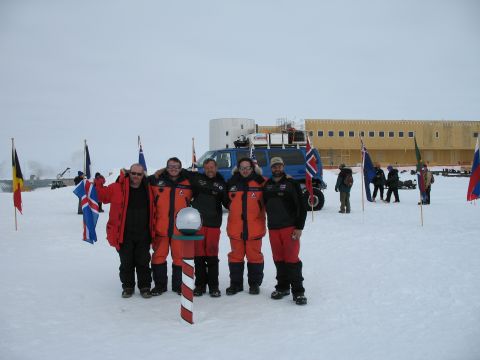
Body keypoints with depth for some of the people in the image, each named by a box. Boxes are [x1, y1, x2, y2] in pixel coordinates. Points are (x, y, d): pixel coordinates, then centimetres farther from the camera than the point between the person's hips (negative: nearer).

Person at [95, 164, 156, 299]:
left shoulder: (148, 189, 4)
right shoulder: (118, 187, -5)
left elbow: (153, 210, 15)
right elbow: (102, 195, 0)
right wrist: (98, 185, -17)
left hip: (143, 235, 2)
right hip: (124, 235, -1)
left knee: (143, 262, 8)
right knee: (126, 263, 9)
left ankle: (145, 287, 21)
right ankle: (128, 286, 25)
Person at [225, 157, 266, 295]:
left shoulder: (261, 182, -2)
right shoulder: (232, 183, 7)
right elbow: (227, 201, 19)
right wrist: (235, 210, 10)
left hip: (254, 227, -2)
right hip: (235, 227, 2)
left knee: (254, 256, 7)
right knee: (236, 256, 10)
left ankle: (255, 283, 20)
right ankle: (235, 283, 20)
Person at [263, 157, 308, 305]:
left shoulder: (292, 184, -2)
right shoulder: (267, 185, 11)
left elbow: (302, 207, -6)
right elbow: (265, 205, 20)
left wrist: (299, 227, -11)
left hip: (290, 227, -4)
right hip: (273, 228, 5)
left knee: (292, 259, -8)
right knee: (278, 259, 11)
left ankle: (298, 291, -2)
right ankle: (282, 287, 23)